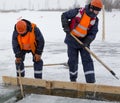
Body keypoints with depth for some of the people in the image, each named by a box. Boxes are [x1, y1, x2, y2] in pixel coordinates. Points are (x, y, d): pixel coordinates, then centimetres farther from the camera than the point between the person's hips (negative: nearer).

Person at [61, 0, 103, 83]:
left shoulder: (95, 20, -5)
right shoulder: (78, 12, -14)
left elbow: (93, 33, -6)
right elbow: (64, 15, -3)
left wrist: (86, 42, -22)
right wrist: (66, 26, -15)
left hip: (84, 41, 2)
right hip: (72, 40, -2)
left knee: (87, 60, -5)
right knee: (73, 61, 5)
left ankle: (91, 81, -3)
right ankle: (73, 80, 24)